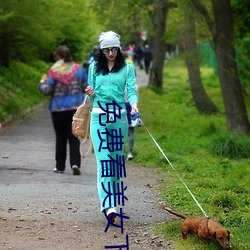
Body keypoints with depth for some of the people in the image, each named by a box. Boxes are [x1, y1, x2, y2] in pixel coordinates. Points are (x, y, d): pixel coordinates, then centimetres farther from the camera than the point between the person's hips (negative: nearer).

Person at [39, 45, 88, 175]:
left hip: (58, 109, -2)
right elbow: (87, 87, 6)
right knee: (74, 137, 4)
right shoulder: (78, 69, 2)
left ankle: (60, 166, 16)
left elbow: (47, 90, -12)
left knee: (60, 138, 10)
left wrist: (42, 83, 9)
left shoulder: (54, 71, -9)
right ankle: (75, 163, -14)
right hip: (76, 108, 2)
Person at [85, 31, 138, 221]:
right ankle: (109, 205, -21)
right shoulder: (94, 68, 12)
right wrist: (91, 93, -7)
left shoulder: (127, 68, 7)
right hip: (99, 116, 0)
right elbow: (92, 93, 17)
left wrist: (134, 104, -23)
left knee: (117, 159, 6)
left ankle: (112, 200, 20)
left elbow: (131, 89, -2)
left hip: (119, 116, 0)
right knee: (104, 160, -12)